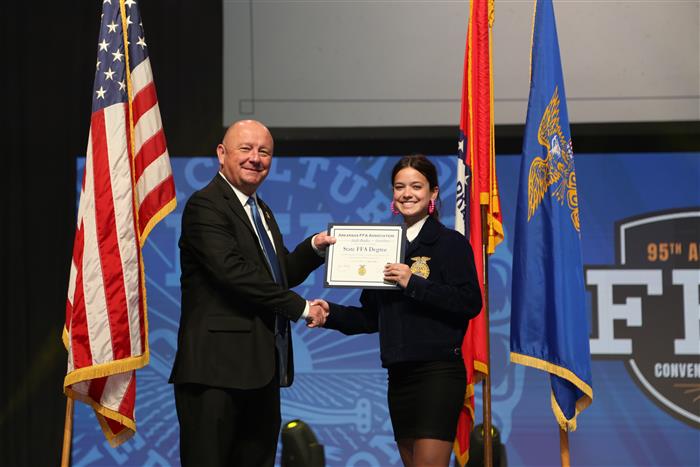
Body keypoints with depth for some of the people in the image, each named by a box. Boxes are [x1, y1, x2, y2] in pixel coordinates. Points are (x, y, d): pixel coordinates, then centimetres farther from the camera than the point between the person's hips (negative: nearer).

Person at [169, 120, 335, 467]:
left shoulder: (262, 212, 21)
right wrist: (301, 308, -15)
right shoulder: (205, 205, -10)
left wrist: (313, 248, 7)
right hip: (218, 367, -9)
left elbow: (280, 275, 26)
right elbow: (233, 272, -21)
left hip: (262, 368, 9)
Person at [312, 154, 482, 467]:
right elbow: (371, 317, 16)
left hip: (438, 371, -7)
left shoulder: (450, 243, -3)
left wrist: (413, 283, -18)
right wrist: (332, 313, 0)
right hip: (399, 374, 7)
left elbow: (471, 302, -16)